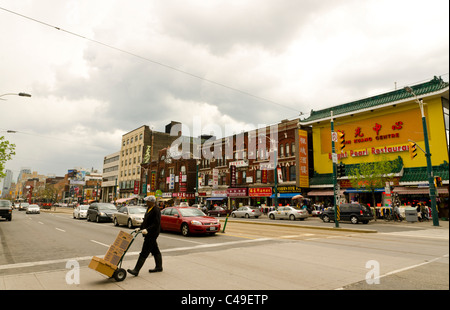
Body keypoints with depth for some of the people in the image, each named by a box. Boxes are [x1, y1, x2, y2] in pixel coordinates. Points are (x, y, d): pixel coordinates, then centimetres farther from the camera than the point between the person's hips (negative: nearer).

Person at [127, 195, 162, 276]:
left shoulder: (156, 210, -17)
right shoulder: (149, 209, 13)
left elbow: (156, 224, -22)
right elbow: (145, 221, 19)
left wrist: (147, 230, -27)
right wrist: (140, 228, 9)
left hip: (152, 234, -10)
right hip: (148, 233, 10)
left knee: (144, 252, -7)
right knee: (155, 251, 17)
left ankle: (136, 270, -5)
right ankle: (159, 267, 27)